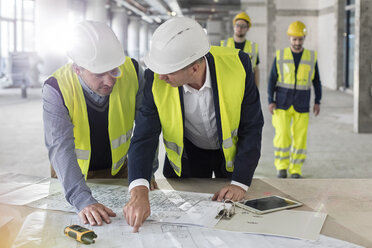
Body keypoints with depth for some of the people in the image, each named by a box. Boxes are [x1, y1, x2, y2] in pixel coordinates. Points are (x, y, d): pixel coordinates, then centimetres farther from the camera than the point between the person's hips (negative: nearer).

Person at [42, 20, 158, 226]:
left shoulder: (131, 71, -21)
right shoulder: (56, 89, -29)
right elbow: (60, 148, -38)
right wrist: (83, 201, -49)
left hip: (118, 170, 2)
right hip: (72, 173, -2)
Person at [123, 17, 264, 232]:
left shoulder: (238, 65, -32)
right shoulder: (156, 79, -30)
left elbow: (252, 128, -23)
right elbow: (144, 136, -30)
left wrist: (240, 182, -27)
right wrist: (139, 192, -46)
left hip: (232, 150, 0)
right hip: (186, 154, 1)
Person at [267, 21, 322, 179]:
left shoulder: (311, 57, 1)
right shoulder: (280, 56, -1)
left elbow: (316, 81, 7)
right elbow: (272, 80, 0)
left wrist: (317, 102, 0)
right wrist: (271, 101, -8)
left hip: (301, 105, 1)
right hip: (282, 103, -1)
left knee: (299, 138, -1)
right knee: (282, 135, -9)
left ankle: (295, 170, 11)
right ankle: (282, 166, 8)